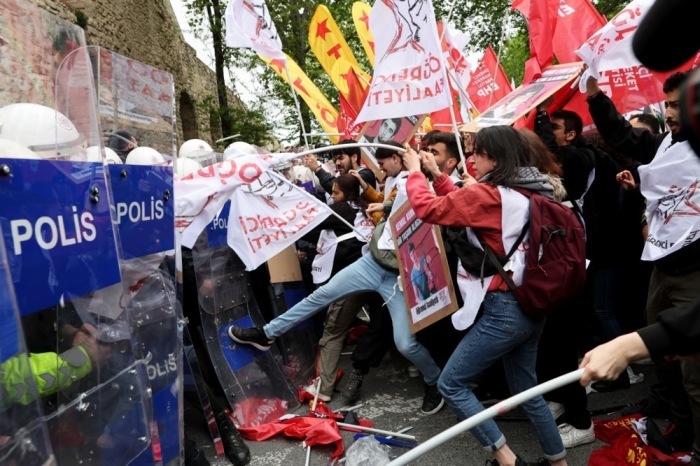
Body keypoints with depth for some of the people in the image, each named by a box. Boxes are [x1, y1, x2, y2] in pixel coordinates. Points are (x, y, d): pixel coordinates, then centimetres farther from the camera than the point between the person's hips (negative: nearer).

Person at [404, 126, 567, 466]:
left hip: (504, 309, -9)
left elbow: (427, 208, -14)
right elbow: (463, 205, 18)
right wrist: (438, 176, 14)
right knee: (526, 390, 22)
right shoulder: (529, 193, 11)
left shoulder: (489, 194, -16)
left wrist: (414, 171, 2)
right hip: (531, 305, 9)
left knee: (451, 385, 5)